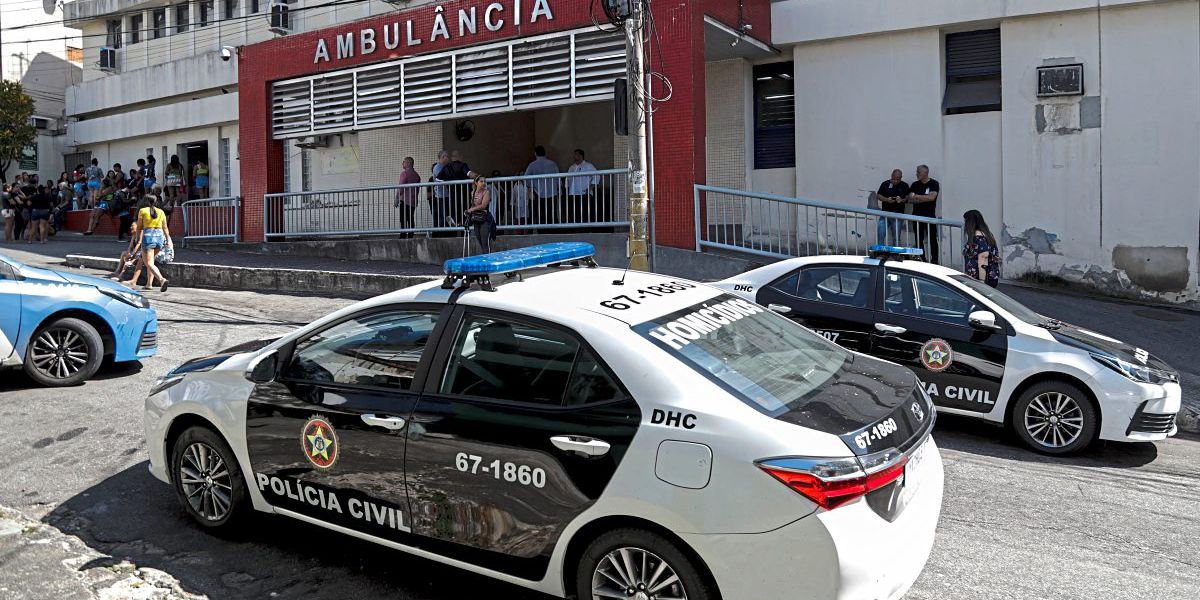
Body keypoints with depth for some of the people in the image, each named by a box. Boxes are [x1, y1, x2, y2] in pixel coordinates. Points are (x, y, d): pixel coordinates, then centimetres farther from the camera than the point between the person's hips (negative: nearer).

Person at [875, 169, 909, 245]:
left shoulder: (904, 186, 6)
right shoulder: (885, 184, 5)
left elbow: (908, 198, 5)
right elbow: (878, 195, 5)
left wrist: (902, 200, -17)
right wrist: (887, 200, -13)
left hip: (898, 214, 0)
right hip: (885, 213, 0)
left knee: (896, 237, 4)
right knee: (880, 235, -5)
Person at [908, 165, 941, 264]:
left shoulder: (934, 184, -1)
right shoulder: (914, 185, 10)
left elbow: (932, 197, -15)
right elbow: (910, 199, -1)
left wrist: (917, 196, -9)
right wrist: (925, 199, -11)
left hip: (930, 216, -4)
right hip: (917, 215, 4)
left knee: (932, 240, -3)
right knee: (919, 240, 5)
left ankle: (934, 261, 2)